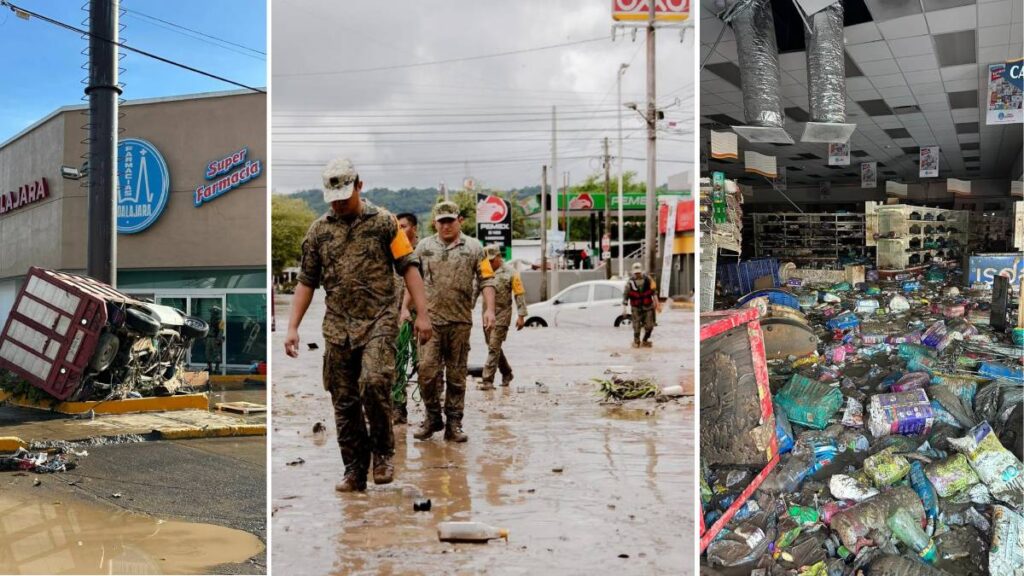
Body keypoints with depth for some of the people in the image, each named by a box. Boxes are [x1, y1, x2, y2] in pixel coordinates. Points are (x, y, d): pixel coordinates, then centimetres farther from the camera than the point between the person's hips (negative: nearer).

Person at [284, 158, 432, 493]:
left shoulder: (383, 222, 2)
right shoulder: (318, 230, 11)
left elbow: (409, 268, 0)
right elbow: (306, 282, 13)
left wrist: (422, 314, -7)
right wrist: (292, 327, 6)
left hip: (379, 320, -3)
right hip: (337, 326, 4)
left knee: (374, 383, -23)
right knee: (344, 402, 5)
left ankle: (383, 452, 0)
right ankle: (354, 471, 15)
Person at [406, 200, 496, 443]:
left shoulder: (473, 248, 7)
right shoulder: (424, 247, 11)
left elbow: (486, 281, 4)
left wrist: (489, 309, -7)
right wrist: (406, 309, 11)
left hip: (460, 321, 0)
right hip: (430, 319, 0)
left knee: (457, 375, 4)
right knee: (427, 369, -8)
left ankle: (453, 423, 13)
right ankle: (432, 417, 9)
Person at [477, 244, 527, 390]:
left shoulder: (510, 272, -4)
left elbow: (520, 294, -4)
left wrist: (521, 315, -9)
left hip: (502, 314, -5)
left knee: (494, 347, -9)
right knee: (493, 346, 14)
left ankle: (487, 380, -9)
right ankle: (506, 373, 33)